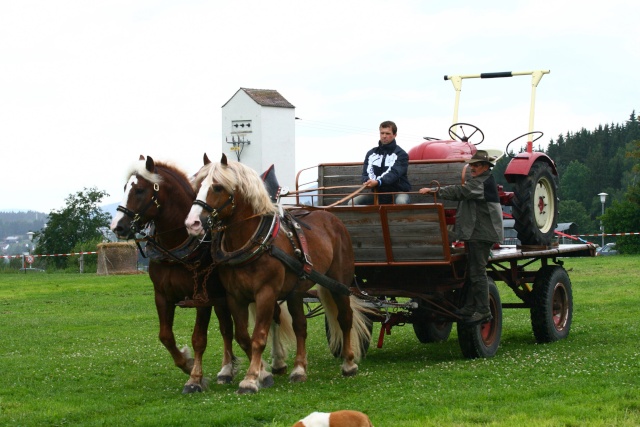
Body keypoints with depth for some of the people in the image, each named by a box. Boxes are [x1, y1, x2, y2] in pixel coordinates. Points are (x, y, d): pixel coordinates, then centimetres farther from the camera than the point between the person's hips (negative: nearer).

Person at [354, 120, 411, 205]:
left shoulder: (401, 154, -5)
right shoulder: (371, 153, 11)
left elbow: (394, 173, -21)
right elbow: (366, 172, 0)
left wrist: (378, 182, -40)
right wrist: (368, 182, -26)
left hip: (398, 191, -4)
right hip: (378, 192, 5)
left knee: (401, 202, -39)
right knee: (353, 202, -15)